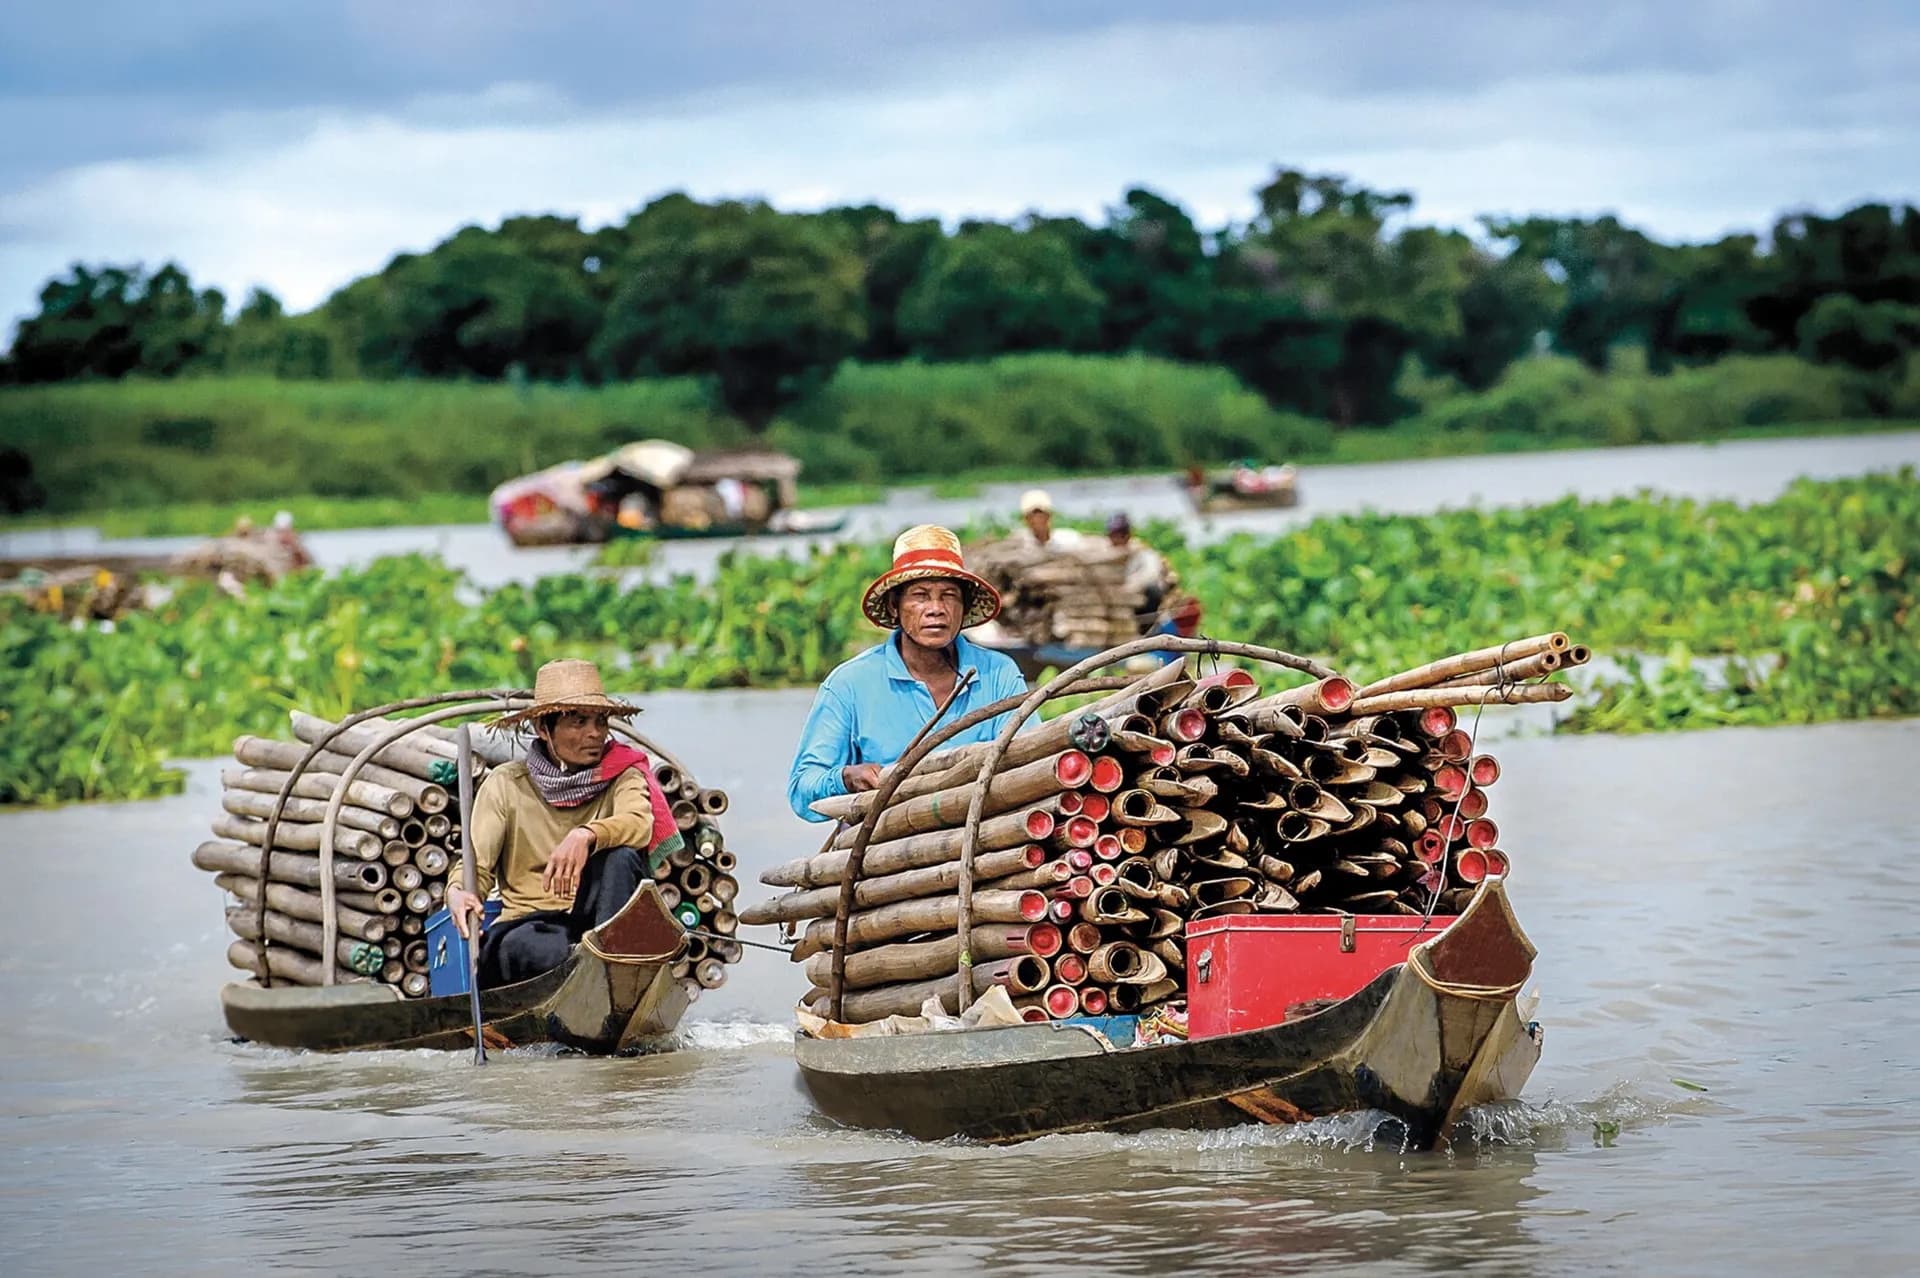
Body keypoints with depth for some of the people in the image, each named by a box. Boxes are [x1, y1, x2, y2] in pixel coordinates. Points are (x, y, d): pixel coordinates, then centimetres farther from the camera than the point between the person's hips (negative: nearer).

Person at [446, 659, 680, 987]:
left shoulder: (622, 775, 7)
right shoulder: (507, 785, 8)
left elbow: (641, 824, -16)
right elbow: (477, 865, 0)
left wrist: (586, 835, -37)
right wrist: (458, 892, -25)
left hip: (596, 918, 1)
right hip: (526, 921, -1)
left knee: (622, 854, -29)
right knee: (518, 946, -36)